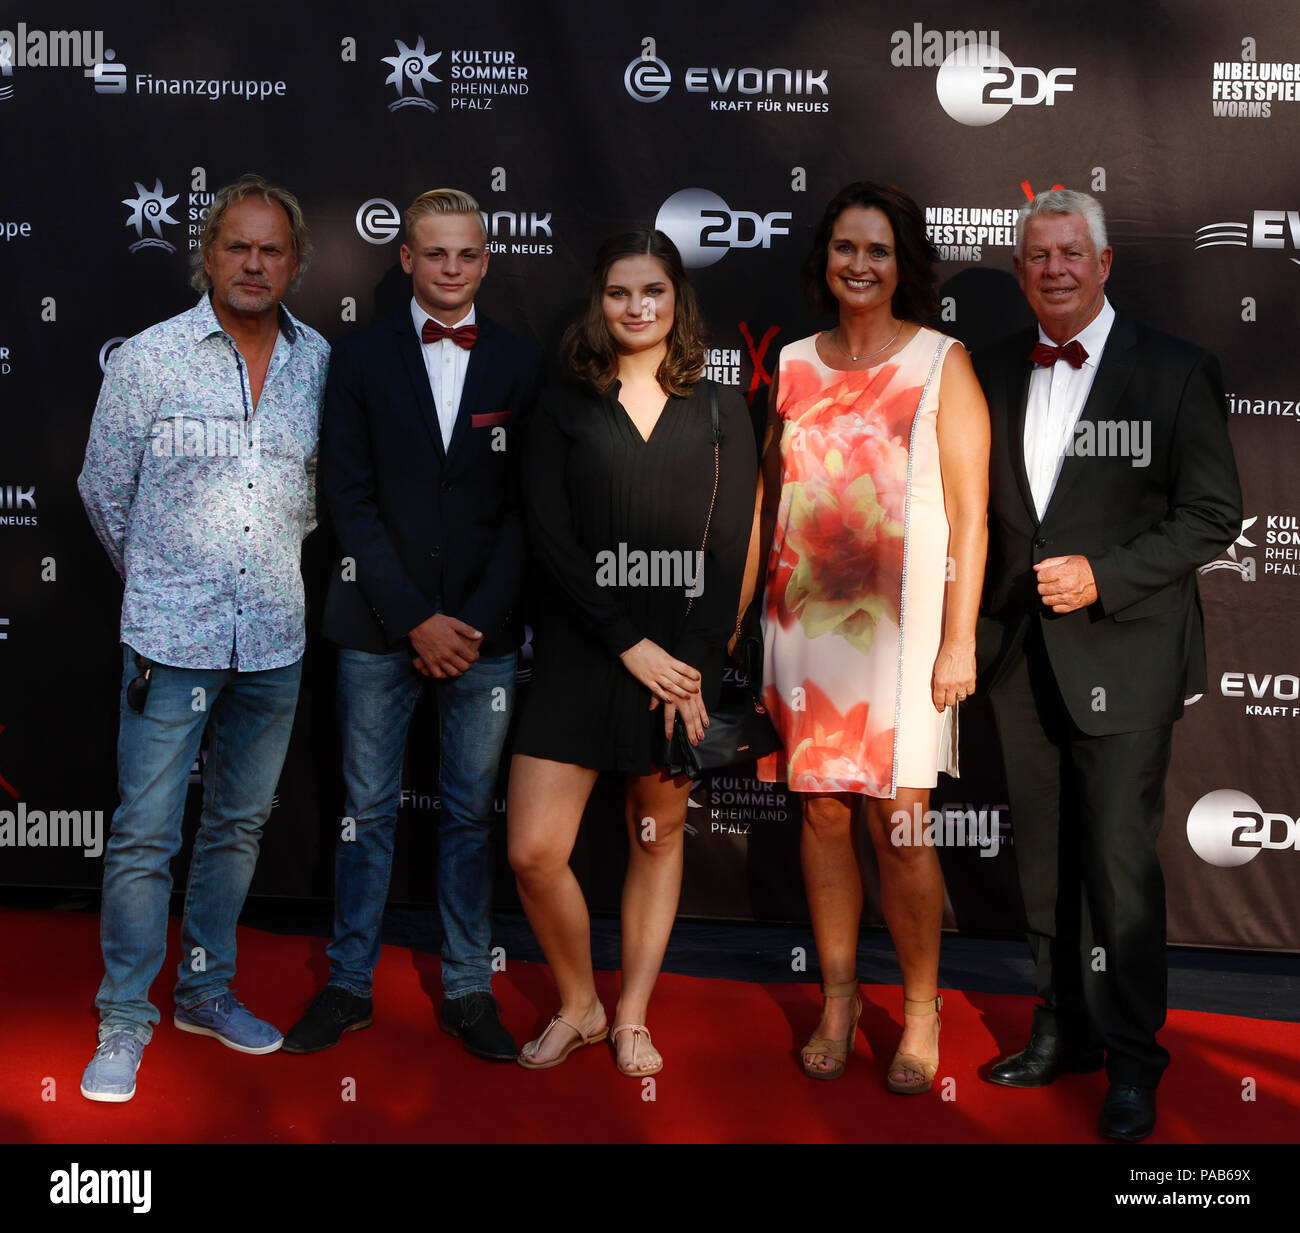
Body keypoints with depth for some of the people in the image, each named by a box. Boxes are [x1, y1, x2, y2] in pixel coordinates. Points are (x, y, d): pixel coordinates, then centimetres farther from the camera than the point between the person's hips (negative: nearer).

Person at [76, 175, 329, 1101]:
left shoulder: (321, 363, 4)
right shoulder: (148, 359, -5)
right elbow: (103, 490, 4)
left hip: (275, 638, 3)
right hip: (172, 635, -3)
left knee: (239, 825, 14)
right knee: (145, 835, -2)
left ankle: (206, 991, 29)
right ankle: (125, 1023, 12)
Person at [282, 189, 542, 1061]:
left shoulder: (522, 365, 5)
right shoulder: (360, 359, 4)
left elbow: (523, 505, 1)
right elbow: (350, 498, -2)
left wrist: (475, 622, -8)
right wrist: (415, 619, -9)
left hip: (483, 630, 0)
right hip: (379, 624, 0)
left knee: (472, 814, 8)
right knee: (369, 810, 7)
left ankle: (469, 990, 19)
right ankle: (350, 986, 20)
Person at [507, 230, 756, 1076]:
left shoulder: (720, 411, 8)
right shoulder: (565, 407, 6)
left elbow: (731, 551, 1)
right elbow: (551, 537, -3)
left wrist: (693, 662, -11)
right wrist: (629, 643, -12)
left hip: (685, 654, 1)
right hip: (581, 651, 0)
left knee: (660, 835, 10)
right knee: (534, 851, -6)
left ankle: (632, 1018, 26)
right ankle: (579, 1005, 18)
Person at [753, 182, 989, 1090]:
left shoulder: (943, 364, 0)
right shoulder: (791, 365, 10)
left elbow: (970, 512, -3)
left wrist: (960, 640, -8)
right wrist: (751, 620, 11)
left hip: (902, 623, -3)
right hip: (804, 616, 3)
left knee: (898, 825, -3)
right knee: (822, 810, 8)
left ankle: (921, 1011, 15)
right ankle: (838, 999, 23)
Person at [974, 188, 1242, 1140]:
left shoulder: (1176, 372, -3)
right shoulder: (994, 373, 9)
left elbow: (1214, 516, -5)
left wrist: (1104, 577, -16)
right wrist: (979, 623, 5)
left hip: (1123, 652, -4)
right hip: (1023, 656, 4)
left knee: (1121, 863, -2)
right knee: (1045, 859, 12)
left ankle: (1131, 1060, 14)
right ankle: (1064, 1027, 28)